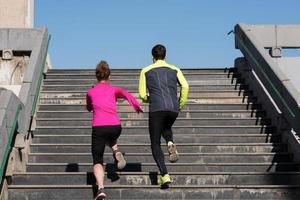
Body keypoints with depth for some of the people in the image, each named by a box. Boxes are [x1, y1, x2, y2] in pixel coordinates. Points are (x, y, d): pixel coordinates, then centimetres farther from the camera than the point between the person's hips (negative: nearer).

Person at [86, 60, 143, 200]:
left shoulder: (90, 92, 15)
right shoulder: (114, 90, 14)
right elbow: (126, 94, 1)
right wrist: (137, 107, 5)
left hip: (98, 128, -1)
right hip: (115, 127, 1)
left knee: (97, 161, 3)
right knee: (110, 138, 39)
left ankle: (100, 189, -20)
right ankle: (116, 152, 9)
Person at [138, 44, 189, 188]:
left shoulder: (146, 71, 13)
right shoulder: (174, 70, 17)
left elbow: (142, 95, 7)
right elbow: (185, 86, 0)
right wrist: (180, 105, 10)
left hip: (156, 109, -2)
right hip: (173, 109, 3)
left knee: (155, 144, 7)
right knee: (166, 128, 35)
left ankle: (164, 175, -10)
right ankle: (170, 144, 1)